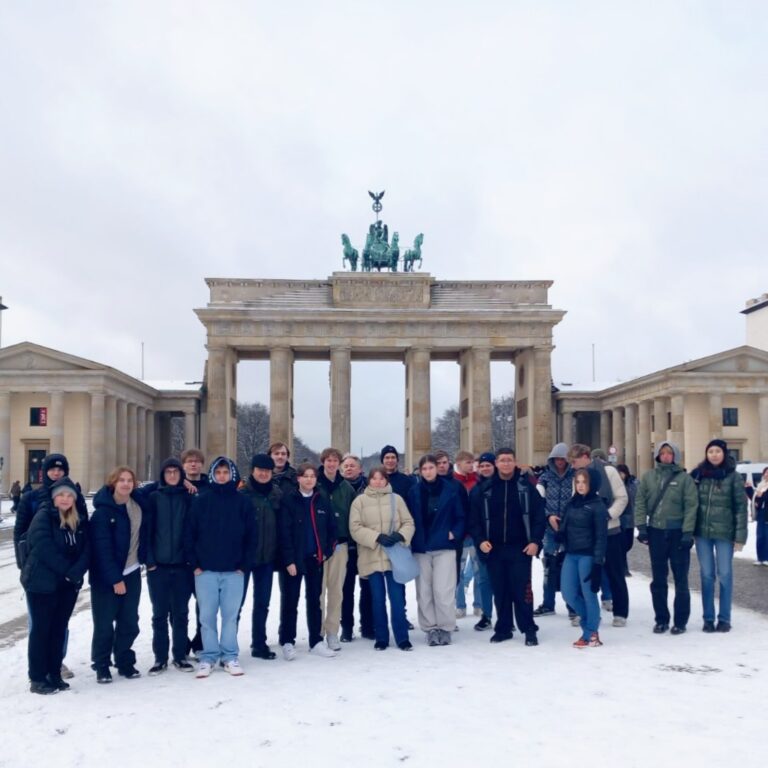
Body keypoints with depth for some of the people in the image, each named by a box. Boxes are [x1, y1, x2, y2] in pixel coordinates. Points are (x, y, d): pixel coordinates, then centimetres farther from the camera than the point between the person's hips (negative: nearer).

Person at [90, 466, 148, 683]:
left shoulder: (138, 503, 0)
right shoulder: (103, 511, -15)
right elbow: (102, 548, -17)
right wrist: (115, 578, -18)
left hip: (132, 572, 5)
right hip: (106, 577, -5)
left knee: (129, 622, 9)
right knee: (104, 624, 2)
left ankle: (125, 662, 22)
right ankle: (102, 666, 15)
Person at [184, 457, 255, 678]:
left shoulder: (242, 502, 2)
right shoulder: (200, 500, 2)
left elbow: (251, 535, 3)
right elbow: (189, 533, 2)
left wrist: (244, 565, -3)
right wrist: (194, 563, -4)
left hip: (234, 570, 0)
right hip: (205, 570, 0)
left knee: (230, 615, 6)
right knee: (207, 616, 5)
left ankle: (230, 656, 17)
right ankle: (208, 657, 16)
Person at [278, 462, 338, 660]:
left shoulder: (322, 502, 5)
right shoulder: (289, 500, -7)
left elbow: (331, 528, 9)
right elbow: (284, 532, -12)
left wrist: (326, 551, -1)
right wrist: (289, 560, -16)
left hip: (315, 559, 4)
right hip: (293, 559, -4)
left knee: (315, 600, 11)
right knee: (290, 600, 4)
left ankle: (316, 641, 19)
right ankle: (287, 642, 12)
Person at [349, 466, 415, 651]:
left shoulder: (396, 499, 4)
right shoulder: (360, 501, 1)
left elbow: (408, 523, 4)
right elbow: (355, 528, -6)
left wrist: (400, 535, -16)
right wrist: (377, 537, -17)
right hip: (371, 557, 0)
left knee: (397, 598, 0)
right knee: (378, 599, 7)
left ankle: (402, 638, 9)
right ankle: (381, 638, 18)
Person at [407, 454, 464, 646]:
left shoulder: (451, 489, -2)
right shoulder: (414, 492, 3)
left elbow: (460, 516, 2)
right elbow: (409, 519, 6)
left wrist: (455, 534, -9)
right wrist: (411, 540, -3)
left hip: (444, 546, -2)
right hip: (421, 548, 2)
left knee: (443, 590, -5)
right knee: (424, 591, 5)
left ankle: (445, 628, 9)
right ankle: (431, 628, 16)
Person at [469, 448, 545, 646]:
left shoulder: (526, 486, 0)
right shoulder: (485, 489, 4)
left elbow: (539, 516, -2)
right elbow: (474, 518, 6)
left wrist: (535, 541, -10)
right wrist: (480, 540, -6)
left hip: (520, 548, -2)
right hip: (494, 549, 2)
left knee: (522, 589, -2)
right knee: (500, 591, 9)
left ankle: (529, 630, 8)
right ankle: (503, 628, 20)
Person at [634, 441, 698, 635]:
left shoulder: (684, 478, -4)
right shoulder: (648, 477, 5)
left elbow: (691, 506, -8)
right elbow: (640, 502, 4)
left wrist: (687, 532, -14)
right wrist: (641, 526, -5)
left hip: (678, 533, -3)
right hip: (656, 532, 3)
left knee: (680, 579, 4)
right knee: (658, 580, 9)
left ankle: (680, 621, 13)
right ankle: (661, 619, 19)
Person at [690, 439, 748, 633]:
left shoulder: (733, 476, -3)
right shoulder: (698, 474, 4)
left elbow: (741, 507, -4)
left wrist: (740, 536, -9)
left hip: (724, 533, -2)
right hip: (702, 532, 2)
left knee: (724, 575, 5)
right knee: (706, 575, 8)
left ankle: (724, 618, 15)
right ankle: (708, 618, 16)